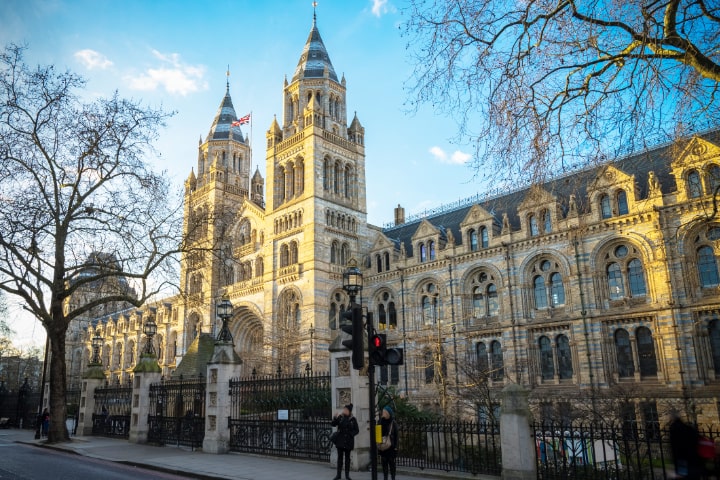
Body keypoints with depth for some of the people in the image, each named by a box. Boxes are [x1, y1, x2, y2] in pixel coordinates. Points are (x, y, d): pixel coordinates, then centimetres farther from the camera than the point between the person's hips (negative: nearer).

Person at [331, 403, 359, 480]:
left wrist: (350, 434, -13)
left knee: (347, 458, 7)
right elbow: (333, 424, -8)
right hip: (340, 440, 1)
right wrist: (336, 417, -24)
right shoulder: (340, 417, 0)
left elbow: (357, 430, 2)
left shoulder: (353, 419, -1)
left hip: (348, 441, 0)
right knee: (340, 457, 6)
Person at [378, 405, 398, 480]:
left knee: (391, 462, 1)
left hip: (391, 446, -3)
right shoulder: (381, 421, 4)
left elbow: (396, 435, -3)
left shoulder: (393, 423, -4)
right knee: (384, 463, 6)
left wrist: (395, 447, -7)